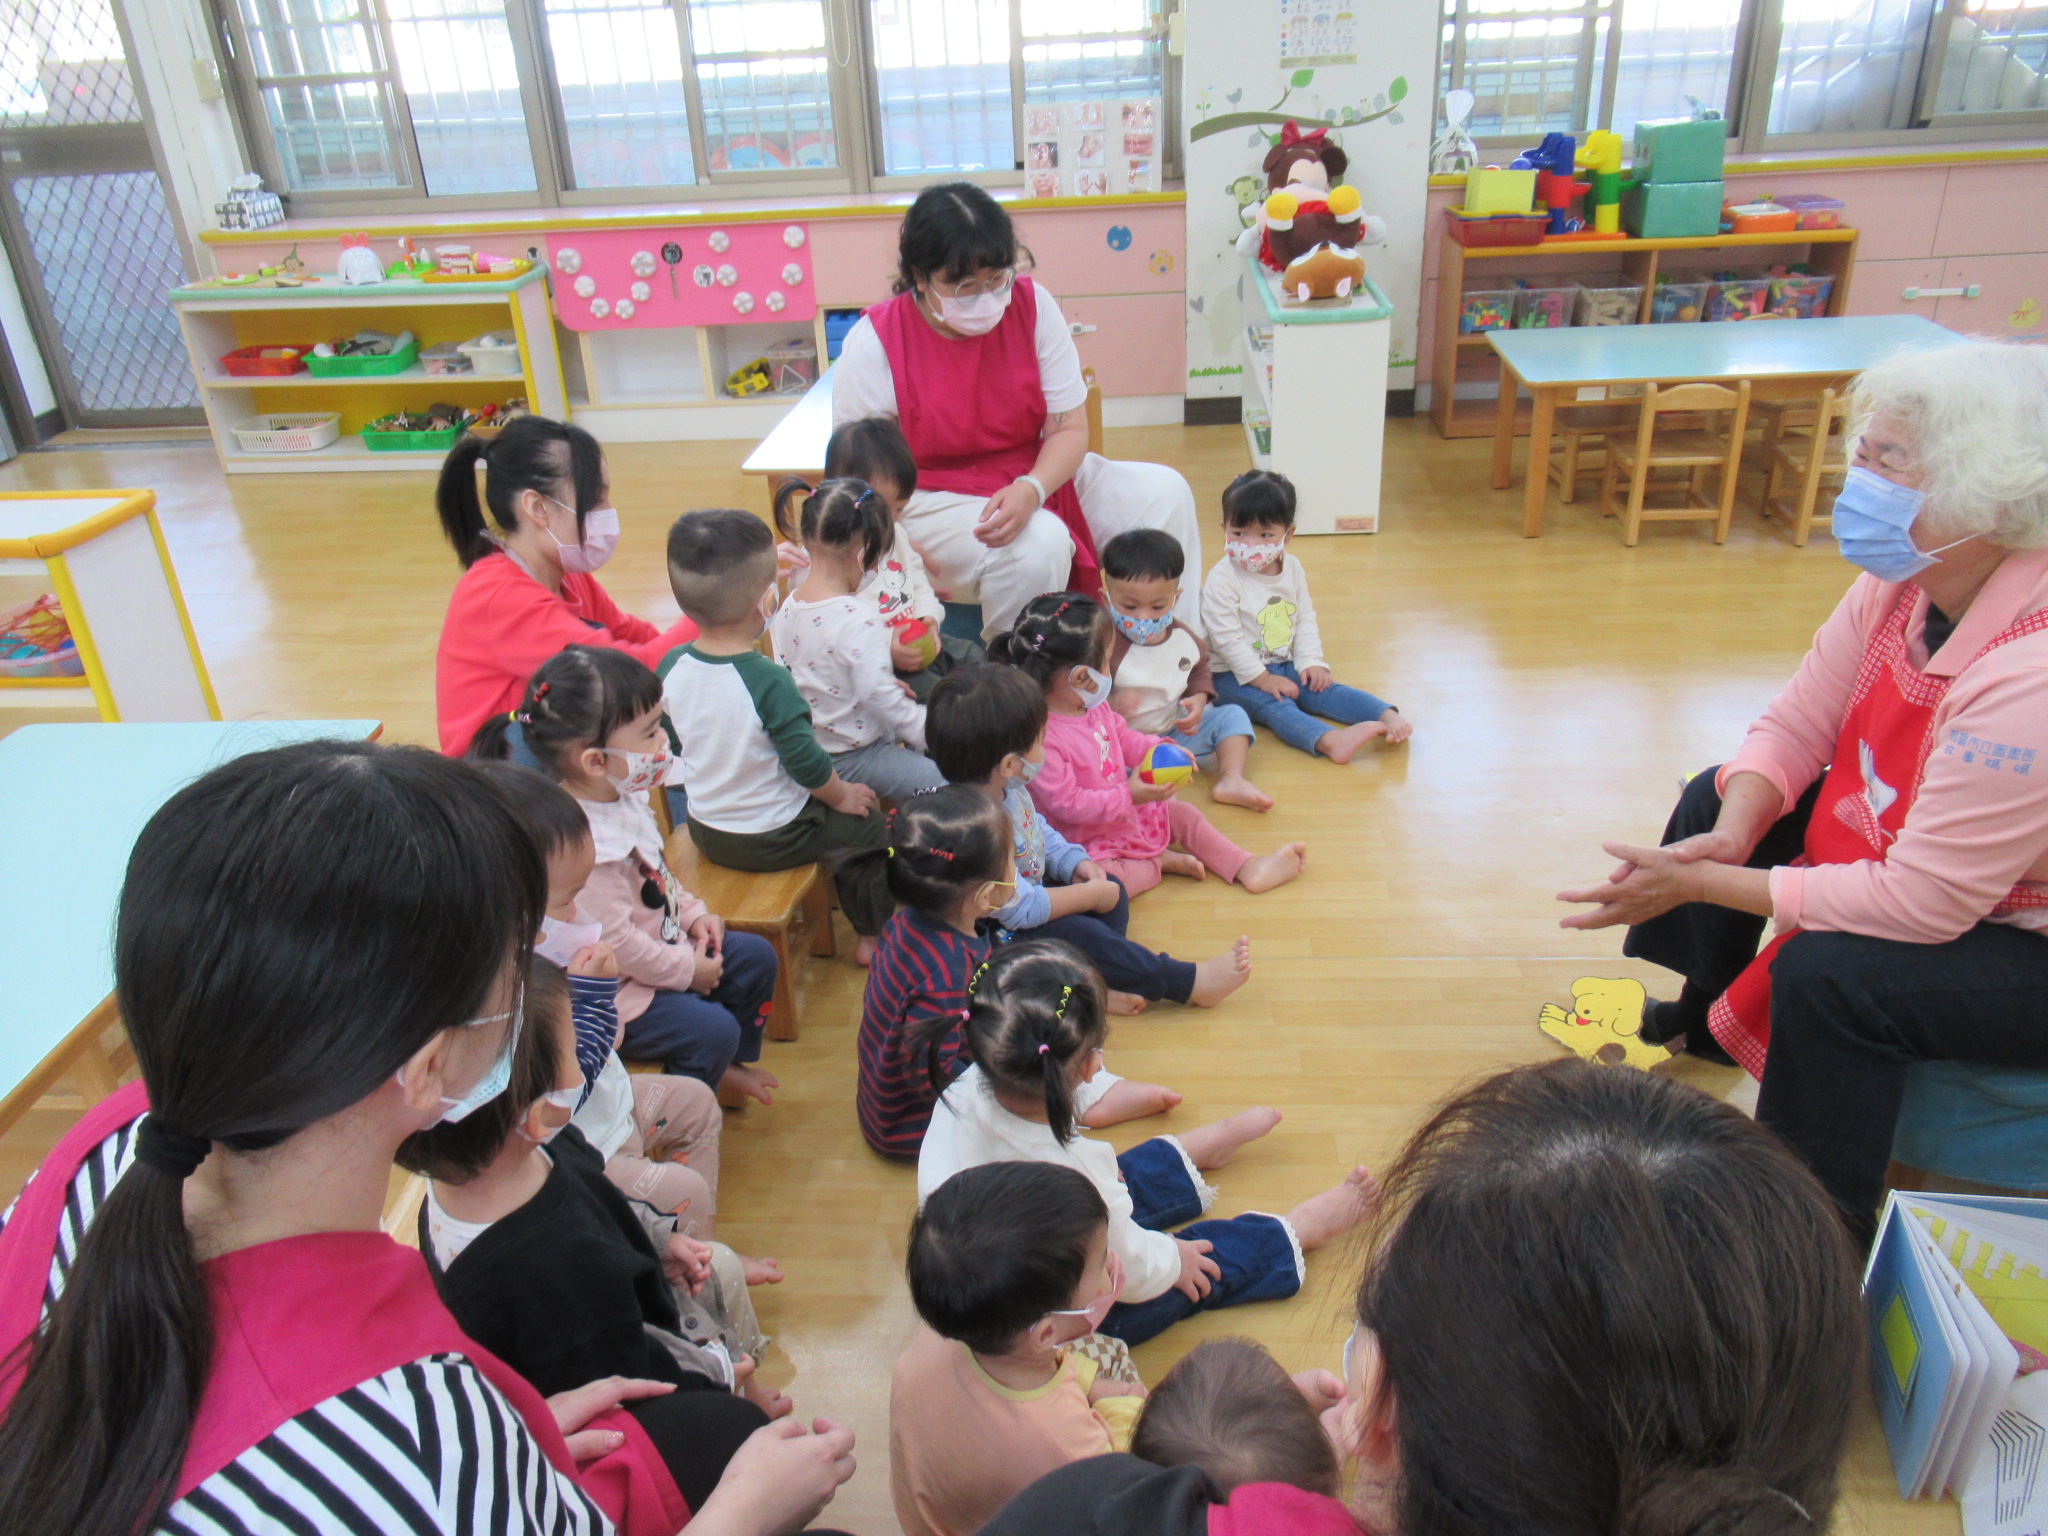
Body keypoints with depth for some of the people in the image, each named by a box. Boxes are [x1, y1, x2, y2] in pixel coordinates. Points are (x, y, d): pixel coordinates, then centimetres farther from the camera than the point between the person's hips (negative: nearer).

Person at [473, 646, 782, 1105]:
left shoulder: (622, 798, -3)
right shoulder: (582, 843, -35)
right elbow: (613, 940, -29)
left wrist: (693, 913, 4)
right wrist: (687, 970, -17)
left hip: (662, 942, 10)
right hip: (617, 991, -10)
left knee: (756, 957, 12)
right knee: (712, 1030, -19)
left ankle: (726, 1066, 31)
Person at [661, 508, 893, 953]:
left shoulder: (670, 669, -11)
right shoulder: (767, 680, -29)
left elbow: (672, 745, 4)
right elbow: (806, 762, -22)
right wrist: (841, 795, -1)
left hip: (704, 834, 7)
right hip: (775, 840, -6)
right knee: (864, 824, 17)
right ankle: (874, 936, 29)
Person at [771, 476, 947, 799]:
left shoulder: (788, 605, 0)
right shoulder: (857, 620, -27)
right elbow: (879, 697, -27)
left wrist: (888, 685, 13)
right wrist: (927, 730, -13)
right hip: (851, 756, -9)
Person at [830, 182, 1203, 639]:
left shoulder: (1031, 306, -6)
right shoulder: (874, 343, -14)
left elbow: (1070, 427, -4)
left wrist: (1031, 490, -26)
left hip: (1036, 478, 5)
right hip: (933, 500, -4)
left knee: (1164, 493, -13)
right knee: (1041, 543, -34)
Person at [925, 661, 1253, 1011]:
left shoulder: (1005, 788, -7)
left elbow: (1039, 831, 14)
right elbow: (1020, 910, -32)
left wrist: (1074, 862, -4)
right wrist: (1092, 894, -21)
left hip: (1028, 892, 11)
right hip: (997, 938, -10)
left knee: (1113, 890, 6)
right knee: (1079, 933, -24)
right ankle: (1189, 982, -11)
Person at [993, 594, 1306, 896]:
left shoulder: (1095, 706, -2)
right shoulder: (1042, 738, -33)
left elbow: (1124, 738, 15)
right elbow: (1067, 804, -30)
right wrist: (1128, 795, -28)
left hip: (1128, 814, 9)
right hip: (1087, 841, -9)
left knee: (1182, 814, 11)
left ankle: (1248, 868, 16)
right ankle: (1157, 863, -7)